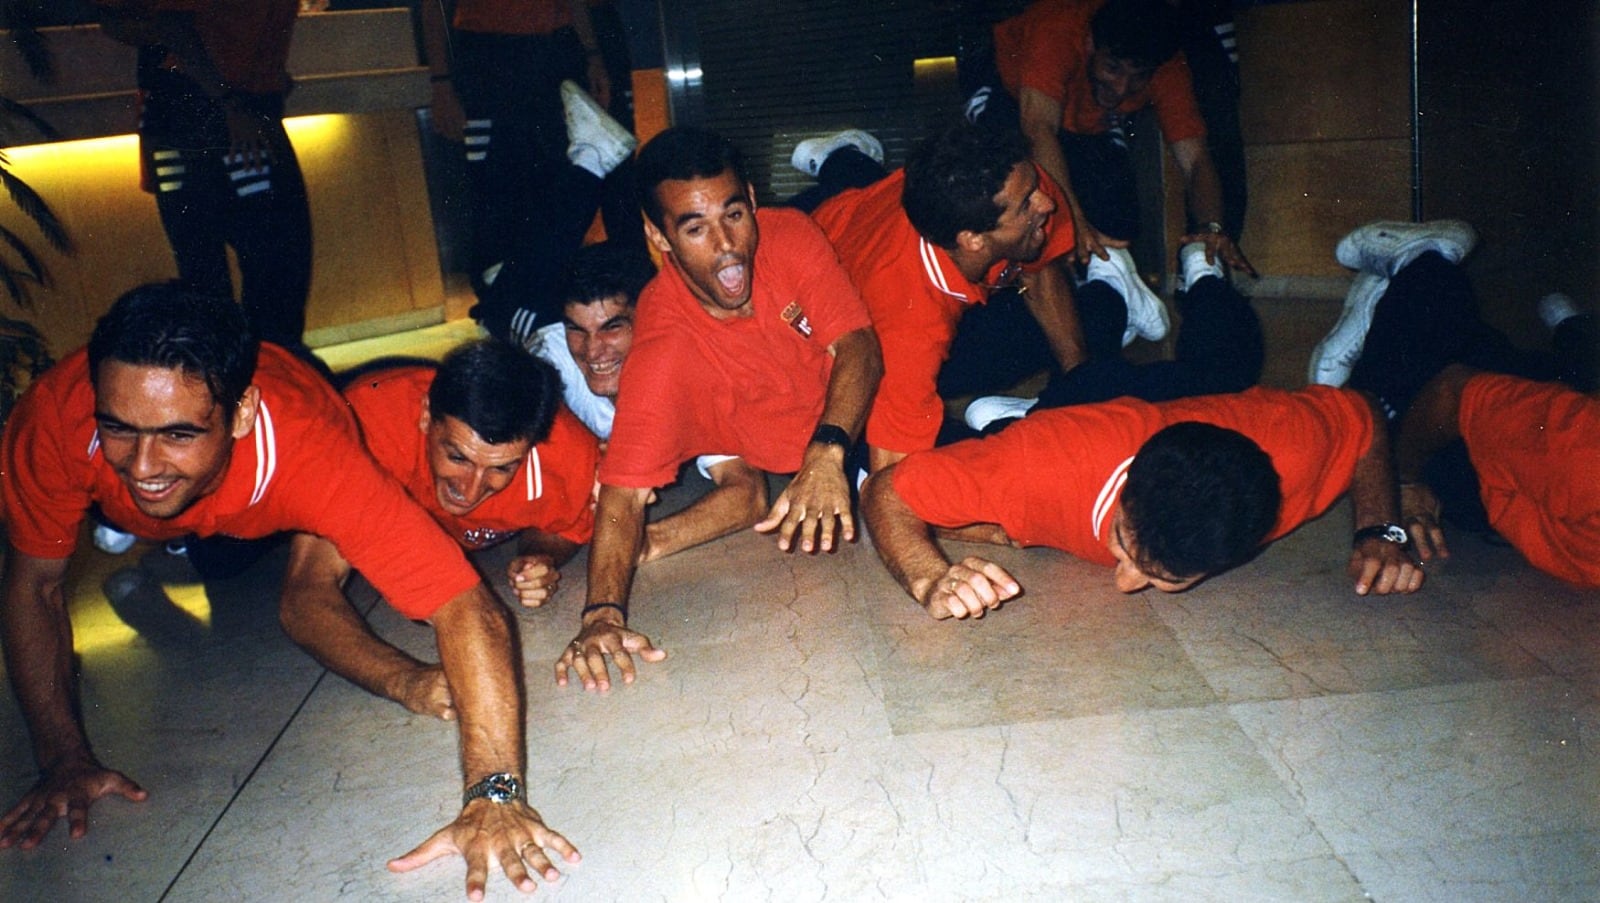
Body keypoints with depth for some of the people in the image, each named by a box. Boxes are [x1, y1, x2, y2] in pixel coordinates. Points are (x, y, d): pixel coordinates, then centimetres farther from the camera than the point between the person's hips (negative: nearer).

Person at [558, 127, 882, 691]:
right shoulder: (663, 352, -33)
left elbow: (857, 346, -27)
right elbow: (624, 492, -35)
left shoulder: (788, 235, -23)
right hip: (781, 463, -4)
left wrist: (827, 454, -45)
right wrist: (603, 612, -52)